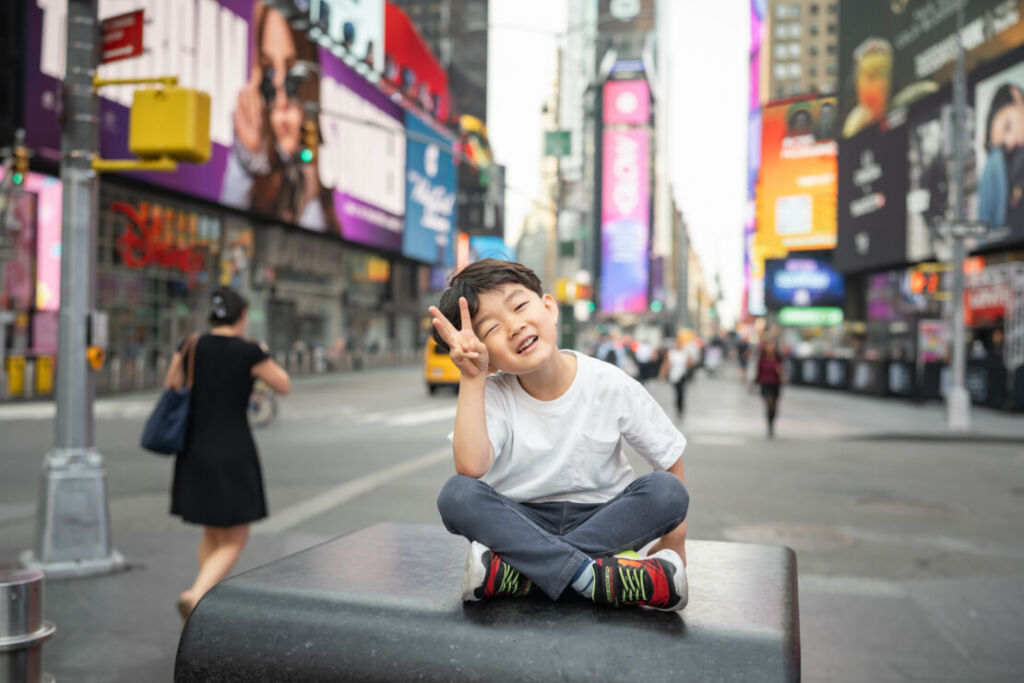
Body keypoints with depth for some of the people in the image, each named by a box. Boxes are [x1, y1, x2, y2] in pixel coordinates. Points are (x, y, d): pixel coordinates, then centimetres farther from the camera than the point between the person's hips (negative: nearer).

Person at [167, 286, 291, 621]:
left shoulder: (190, 347, 2)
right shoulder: (249, 351, -11)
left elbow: (170, 387, 15)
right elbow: (284, 386, 2)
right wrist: (265, 358, 17)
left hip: (196, 450, 6)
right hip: (232, 452, -6)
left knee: (212, 533, 21)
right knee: (235, 541, 4)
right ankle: (196, 595, -17)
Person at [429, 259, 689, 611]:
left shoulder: (611, 386, -10)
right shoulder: (493, 396, -10)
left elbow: (671, 458, 0)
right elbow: (470, 467, -29)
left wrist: (674, 543, -3)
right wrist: (472, 379, -28)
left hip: (602, 519, 1)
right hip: (523, 522, 0)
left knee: (668, 491, -28)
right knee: (456, 494, -27)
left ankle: (517, 572, -30)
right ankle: (591, 575, -32)